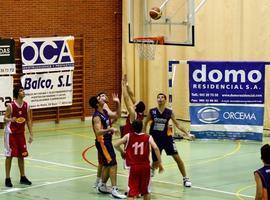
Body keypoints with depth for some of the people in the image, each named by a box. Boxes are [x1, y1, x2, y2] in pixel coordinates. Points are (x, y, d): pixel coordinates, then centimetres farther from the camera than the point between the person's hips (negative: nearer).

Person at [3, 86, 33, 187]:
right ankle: (7, 179, 5)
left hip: (21, 133, 5)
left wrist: (31, 134, 1)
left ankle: (23, 177, 20)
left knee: (22, 155, 9)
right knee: (9, 155, -2)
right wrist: (10, 119, -32)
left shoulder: (26, 105, -1)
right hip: (10, 133, -5)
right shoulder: (11, 105, -14)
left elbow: (28, 120, 4)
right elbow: (5, 118, -9)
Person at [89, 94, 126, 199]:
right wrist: (109, 129, -43)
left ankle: (102, 186, 30)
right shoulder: (97, 116, -19)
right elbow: (98, 132, -29)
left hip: (107, 141, 9)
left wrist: (118, 103, 8)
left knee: (107, 165, 17)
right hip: (102, 142, -9)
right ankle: (114, 190, -12)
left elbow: (117, 115, 20)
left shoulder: (105, 112, 8)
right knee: (113, 164, -12)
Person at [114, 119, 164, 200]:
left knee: (132, 193, -2)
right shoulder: (148, 137, 1)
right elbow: (155, 148, -13)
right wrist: (159, 163, -9)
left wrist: (122, 152, 14)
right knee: (146, 192, 21)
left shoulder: (128, 136, 0)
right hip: (145, 167, 2)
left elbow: (116, 145, -6)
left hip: (133, 167, -1)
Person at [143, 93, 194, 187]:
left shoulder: (169, 112, -5)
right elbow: (145, 123, 7)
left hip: (166, 138, 0)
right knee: (155, 161, 5)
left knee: (177, 157, -7)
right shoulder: (152, 111, -7)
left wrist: (187, 133, -3)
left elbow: (177, 124, 3)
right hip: (155, 139, 0)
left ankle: (185, 179, 4)